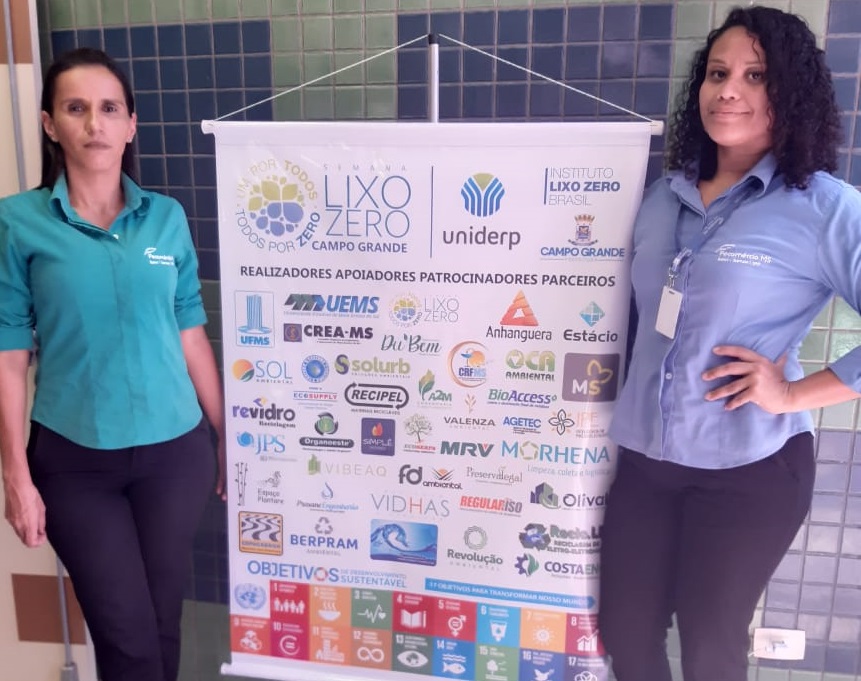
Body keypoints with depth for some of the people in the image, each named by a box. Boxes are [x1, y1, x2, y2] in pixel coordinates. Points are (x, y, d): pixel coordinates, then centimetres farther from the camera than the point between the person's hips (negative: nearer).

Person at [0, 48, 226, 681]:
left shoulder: (167, 217, 1)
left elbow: (192, 336, 4)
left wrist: (228, 436, 7)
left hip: (175, 450, 2)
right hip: (74, 460, -2)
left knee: (163, 623, 15)